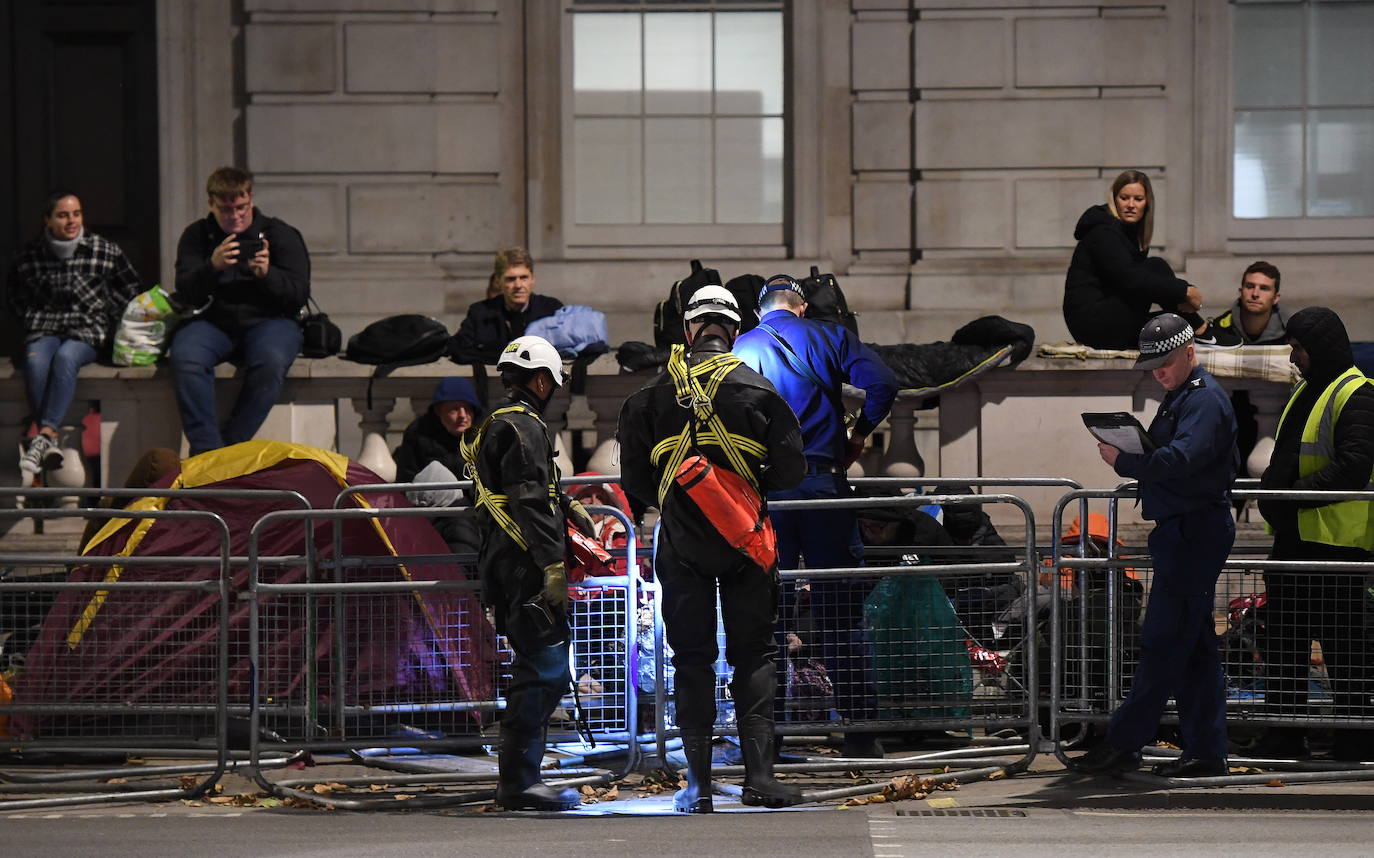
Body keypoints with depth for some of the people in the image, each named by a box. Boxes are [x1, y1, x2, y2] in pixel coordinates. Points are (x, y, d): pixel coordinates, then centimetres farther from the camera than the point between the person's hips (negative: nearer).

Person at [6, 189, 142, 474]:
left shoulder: (105, 251, 2)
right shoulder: (28, 256, 6)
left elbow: (131, 288, 15)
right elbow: (14, 296, 23)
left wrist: (103, 317, 6)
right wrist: (31, 321, 10)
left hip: (87, 332, -1)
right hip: (45, 328, 2)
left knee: (65, 357, -36)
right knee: (35, 359, -34)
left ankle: (45, 435, -42)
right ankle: (50, 443, -39)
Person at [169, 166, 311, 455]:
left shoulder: (280, 234, 5)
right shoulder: (196, 236, 9)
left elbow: (299, 295, -1)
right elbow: (185, 295, -1)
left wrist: (267, 273, -20)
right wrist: (212, 266, -20)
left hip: (268, 320, -1)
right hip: (213, 321, 1)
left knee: (271, 361, -36)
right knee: (185, 357, -32)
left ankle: (232, 443, -25)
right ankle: (206, 449, -31)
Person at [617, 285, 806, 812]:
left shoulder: (652, 396, 0)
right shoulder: (758, 392, -4)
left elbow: (634, 480, 3)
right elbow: (791, 470, -4)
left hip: (681, 546, 1)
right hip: (745, 542, -1)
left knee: (691, 659, 7)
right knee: (754, 655, 6)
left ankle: (697, 785, 4)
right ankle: (759, 774, -4)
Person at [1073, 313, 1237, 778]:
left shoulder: (1205, 399, -13)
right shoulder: (1180, 396, 20)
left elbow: (1181, 459, -26)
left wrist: (1123, 461, -17)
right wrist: (1131, 457, 2)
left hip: (1193, 532, -11)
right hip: (1181, 531, 11)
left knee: (1163, 642, -7)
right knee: (1194, 646, 10)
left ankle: (1123, 743, -6)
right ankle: (1206, 752, 12)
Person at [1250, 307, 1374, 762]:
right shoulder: (1306, 391, 18)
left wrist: (1293, 495, -21)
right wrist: (1270, 486, 8)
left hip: (1335, 538, -9)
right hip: (1295, 536, 9)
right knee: (1285, 636, 10)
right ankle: (1284, 734, 16)